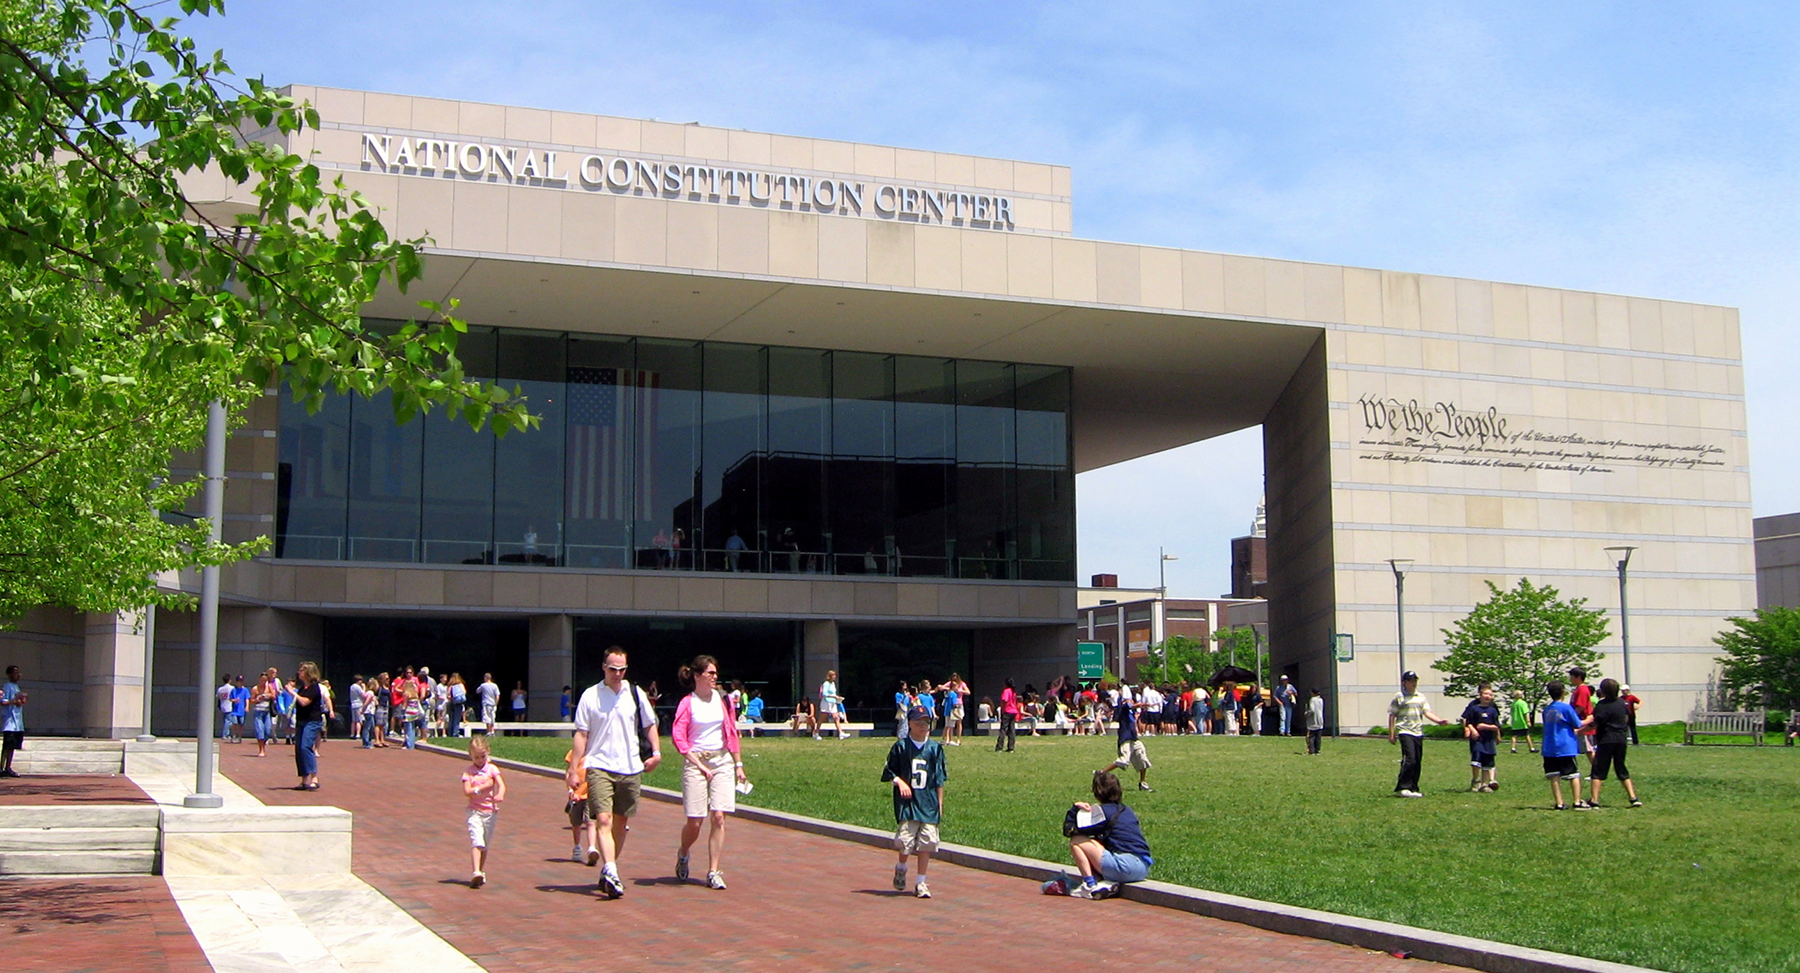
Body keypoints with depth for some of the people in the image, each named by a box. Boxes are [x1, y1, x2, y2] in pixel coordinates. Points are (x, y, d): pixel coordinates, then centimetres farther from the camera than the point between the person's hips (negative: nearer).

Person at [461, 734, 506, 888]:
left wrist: (500, 795, -31)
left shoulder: (492, 769, 3)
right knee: (476, 842, -15)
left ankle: (481, 873, 24)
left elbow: (501, 785, -11)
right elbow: (467, 791, -10)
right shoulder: (468, 772, 1)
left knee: (485, 845, 11)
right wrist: (482, 787, -18)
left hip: (490, 811, 2)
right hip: (474, 811, -2)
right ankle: (476, 873, -23)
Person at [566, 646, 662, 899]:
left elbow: (649, 725, 15)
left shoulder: (635, 694, 6)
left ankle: (609, 872, 23)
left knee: (621, 821, 9)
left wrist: (656, 751, 0)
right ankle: (610, 872, -24)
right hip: (599, 767, -3)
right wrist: (574, 769, -4)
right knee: (603, 820, -15)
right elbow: (581, 734, 2)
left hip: (630, 768, 3)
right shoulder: (590, 696, 1)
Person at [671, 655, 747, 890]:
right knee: (695, 821, -2)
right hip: (695, 762, -3)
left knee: (718, 817, -6)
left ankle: (713, 872, 0)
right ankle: (683, 855, 29)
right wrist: (699, 764, -13)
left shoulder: (723, 699, 8)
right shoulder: (687, 703, -2)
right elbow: (678, 737, -9)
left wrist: (738, 764, 10)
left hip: (722, 761, 3)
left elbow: (732, 733, 13)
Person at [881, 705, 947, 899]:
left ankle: (921, 883, 11)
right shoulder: (900, 746, 1)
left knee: (927, 843, 0)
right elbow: (889, 771, 7)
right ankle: (901, 868, 24)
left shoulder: (935, 748, 7)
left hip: (929, 803, 2)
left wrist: (940, 803, 7)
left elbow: (940, 779, 10)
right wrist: (899, 782, -11)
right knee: (905, 841, -8)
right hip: (907, 802, -2)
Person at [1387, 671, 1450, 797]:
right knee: (1409, 759, -17)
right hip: (1405, 732, -6)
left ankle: (1413, 788, 13)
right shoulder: (1399, 697, 0)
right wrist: (1391, 734, -3)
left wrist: (1439, 721, -10)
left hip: (1418, 733, 6)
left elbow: (1427, 712, 8)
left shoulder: (1421, 697, 16)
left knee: (1417, 762, 6)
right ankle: (1403, 787, -13)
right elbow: (1392, 715, 1)